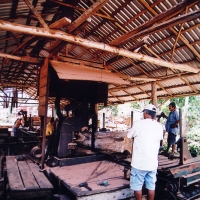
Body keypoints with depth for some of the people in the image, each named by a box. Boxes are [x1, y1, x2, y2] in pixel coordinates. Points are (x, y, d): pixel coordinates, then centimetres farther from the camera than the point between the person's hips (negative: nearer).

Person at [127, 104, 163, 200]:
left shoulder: (138, 123, -12)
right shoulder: (159, 126, 2)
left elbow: (129, 136, 2)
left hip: (139, 162, -5)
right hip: (153, 162, 5)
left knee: (137, 185, 9)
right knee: (151, 185, 15)